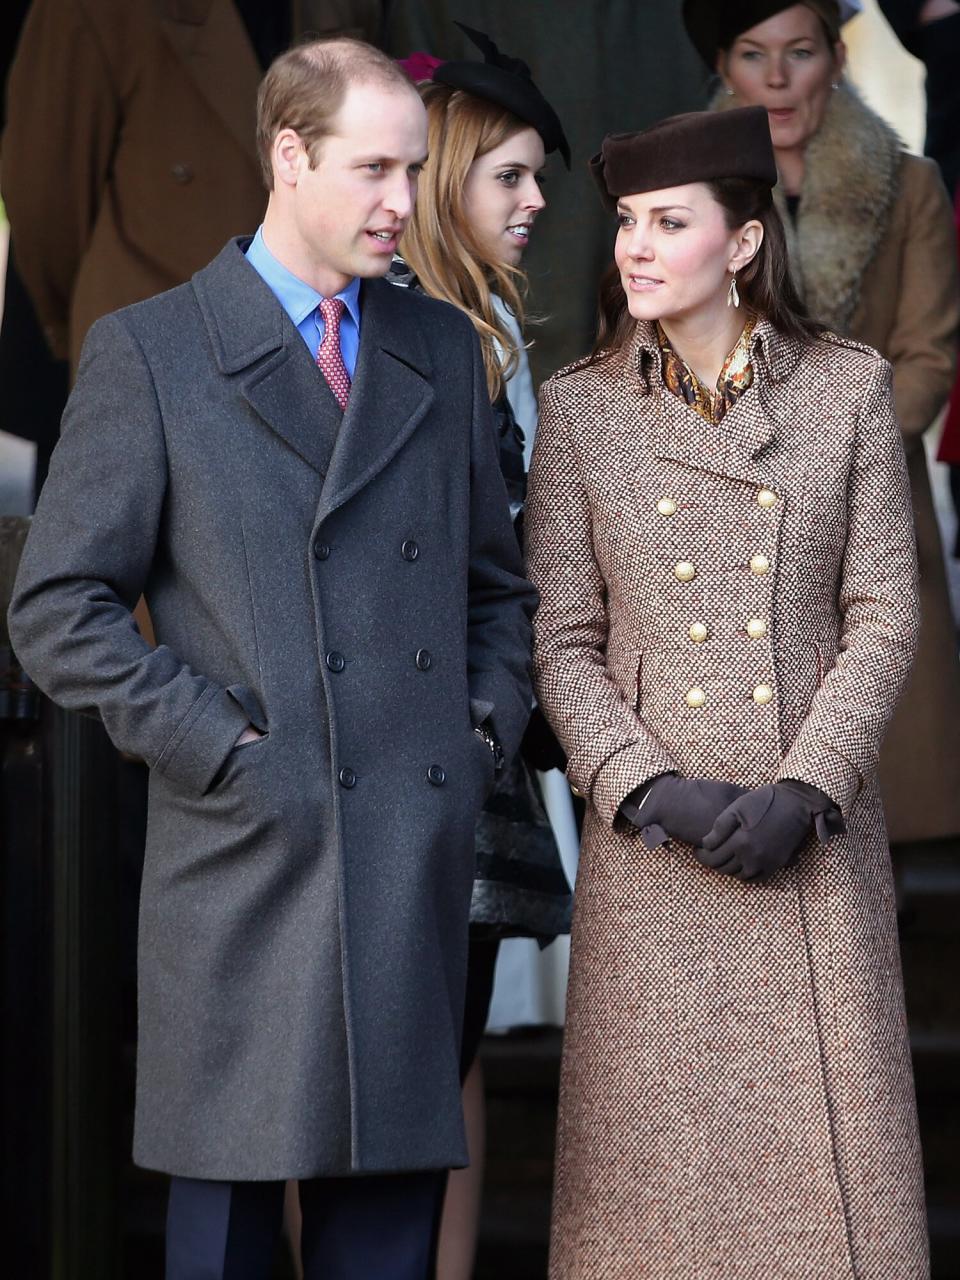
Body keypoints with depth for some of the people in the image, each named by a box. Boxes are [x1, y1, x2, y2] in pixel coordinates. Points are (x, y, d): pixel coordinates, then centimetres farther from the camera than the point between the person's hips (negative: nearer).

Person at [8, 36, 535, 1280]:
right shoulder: (145, 352, 0)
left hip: (419, 864, 4)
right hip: (244, 859, -4)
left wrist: (487, 726, 6)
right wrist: (221, 745, -10)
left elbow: (496, 584, 23)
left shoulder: (442, 349, 15)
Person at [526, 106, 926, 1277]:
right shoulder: (578, 407, 3)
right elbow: (561, 639, 2)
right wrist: (647, 788, -12)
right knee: (657, 1147, 4)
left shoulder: (849, 388, 2)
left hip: (814, 832, 0)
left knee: (825, 1142, 2)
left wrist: (805, 789, -11)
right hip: (651, 836, 0)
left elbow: (884, 617, 0)